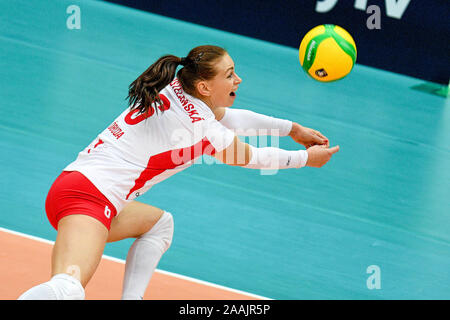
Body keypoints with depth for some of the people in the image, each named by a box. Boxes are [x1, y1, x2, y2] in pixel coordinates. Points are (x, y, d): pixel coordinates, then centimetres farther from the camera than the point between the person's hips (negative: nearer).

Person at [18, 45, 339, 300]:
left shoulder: (175, 90, 12)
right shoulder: (203, 130, -9)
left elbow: (229, 117, 30)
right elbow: (253, 157, 8)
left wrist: (293, 129, 36)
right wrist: (306, 158, 23)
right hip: (89, 197, -10)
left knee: (159, 222, 31)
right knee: (68, 290, -30)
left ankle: (131, 298, 17)